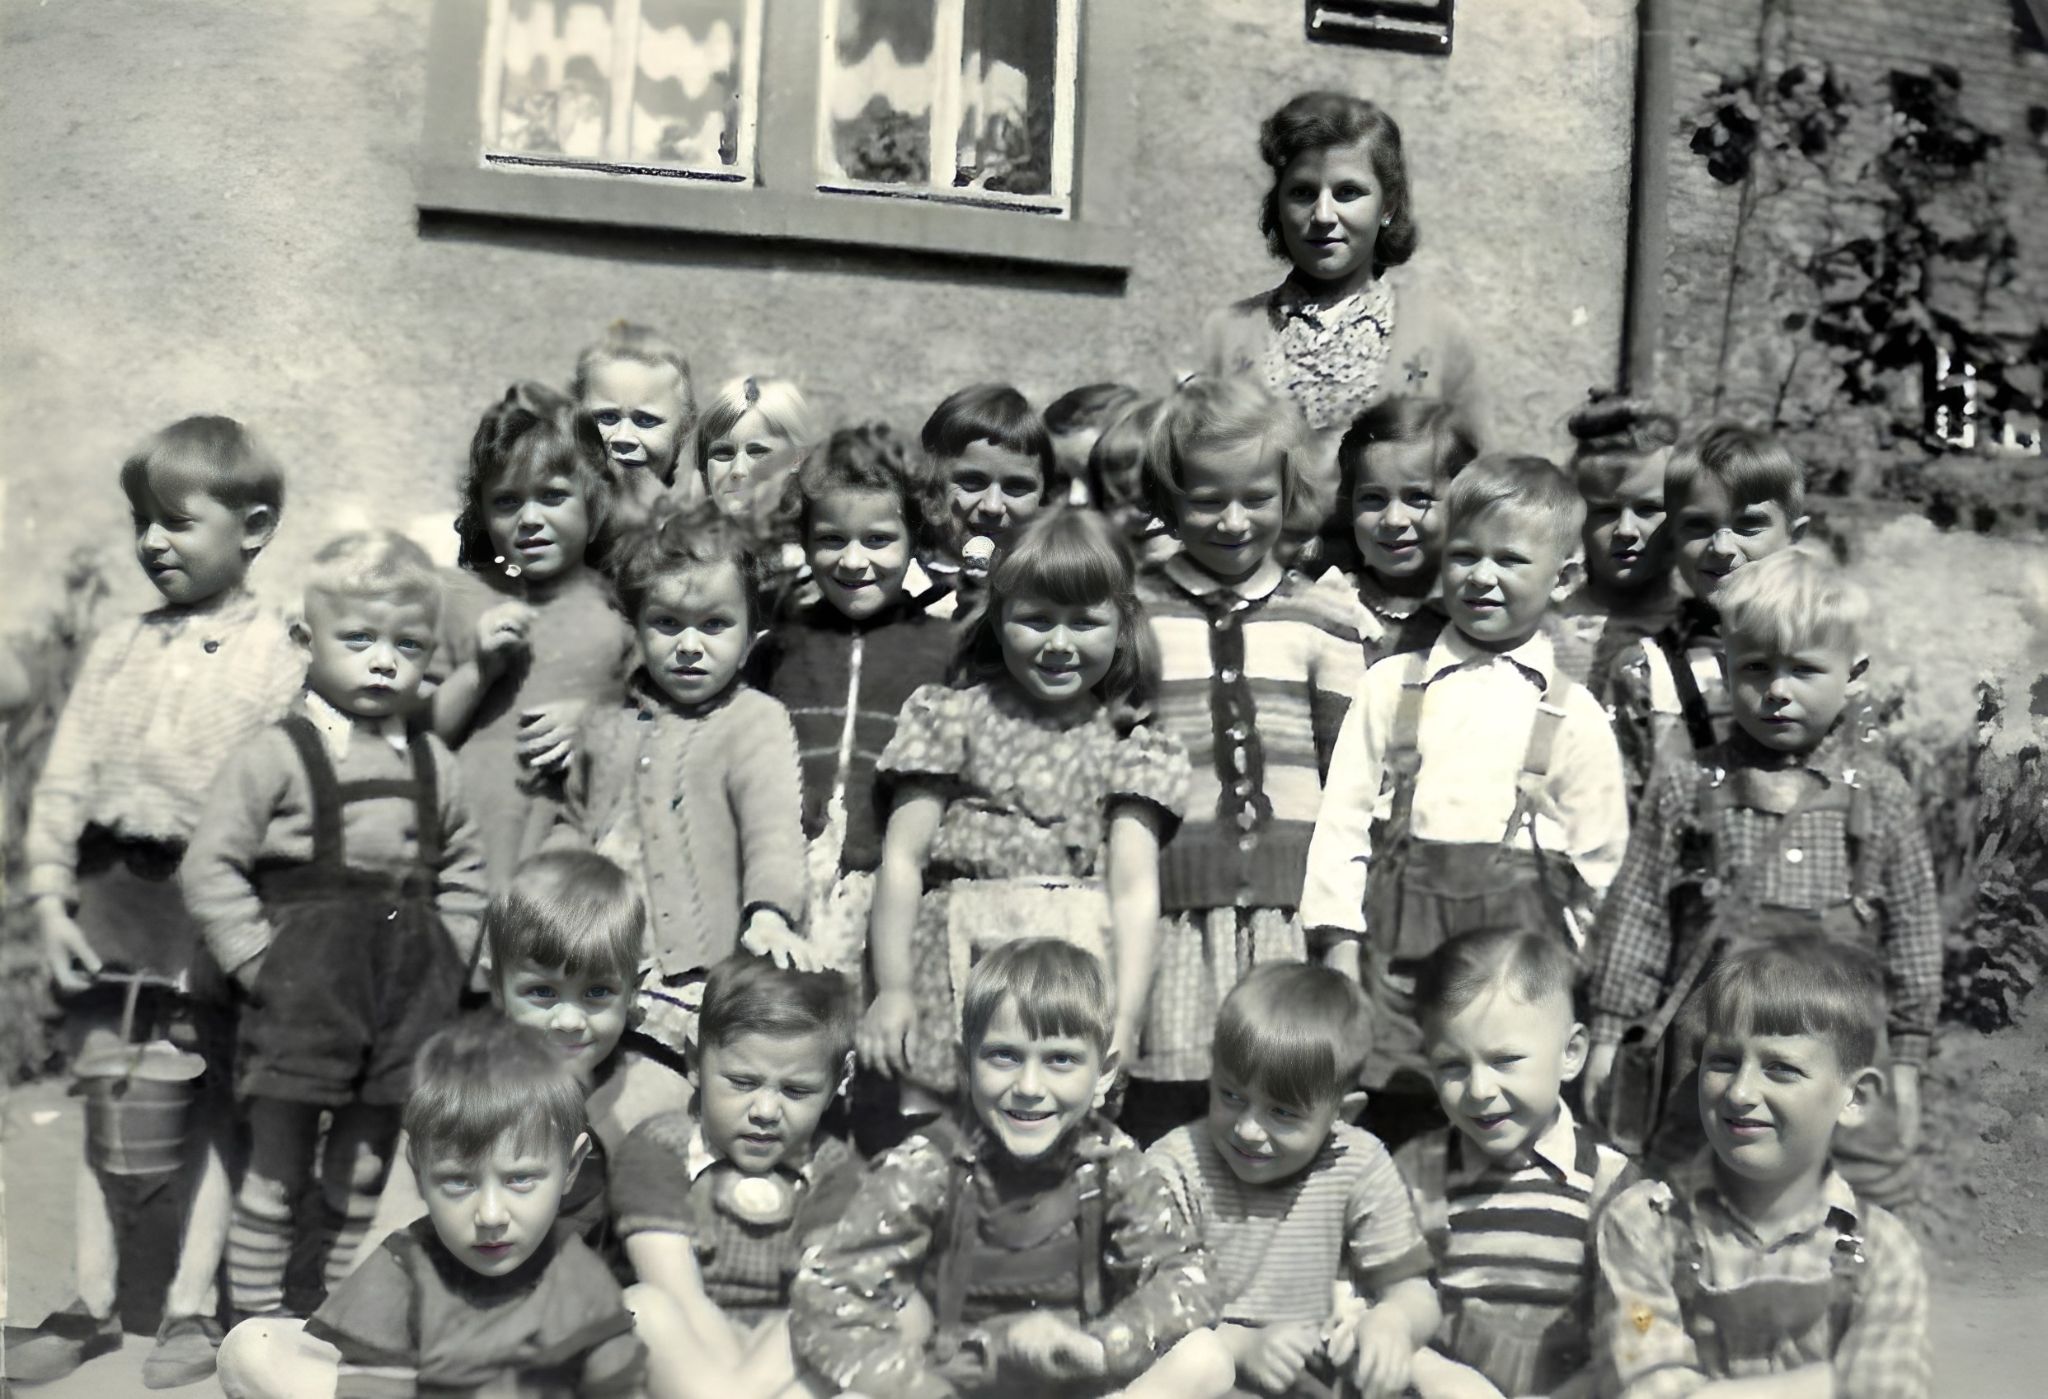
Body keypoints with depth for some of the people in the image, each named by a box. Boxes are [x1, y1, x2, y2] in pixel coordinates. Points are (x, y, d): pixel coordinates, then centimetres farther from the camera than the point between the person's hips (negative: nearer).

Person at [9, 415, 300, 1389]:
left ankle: (191, 1307, 18)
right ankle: (94, 1302, 25)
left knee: (208, 1109, 6)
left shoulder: (278, 656, -6)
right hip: (111, 907, 5)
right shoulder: (118, 649, 10)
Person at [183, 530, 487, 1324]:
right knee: (277, 1165, 4)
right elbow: (211, 869, -7)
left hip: (407, 989, 4)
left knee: (364, 1171, 15)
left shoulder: (432, 764, 8)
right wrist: (260, 961, -12)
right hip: (304, 983, -4)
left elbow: (464, 868, 16)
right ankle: (257, 1316, 19)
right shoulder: (275, 757, -6)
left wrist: (442, 958, 6)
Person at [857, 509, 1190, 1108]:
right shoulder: (951, 717, 9)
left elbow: (1134, 887, 1)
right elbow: (902, 857, 5)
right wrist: (892, 988, -3)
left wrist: (1127, 1017, -10)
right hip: (956, 959, 0)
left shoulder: (1130, 748, 10)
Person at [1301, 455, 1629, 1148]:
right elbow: (1343, 817, 6)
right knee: (1385, 1138, 5)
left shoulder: (1574, 718, 4)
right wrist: (1341, 948, -1)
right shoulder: (1390, 688, 7)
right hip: (1396, 955, 1)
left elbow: (1601, 868, 8)